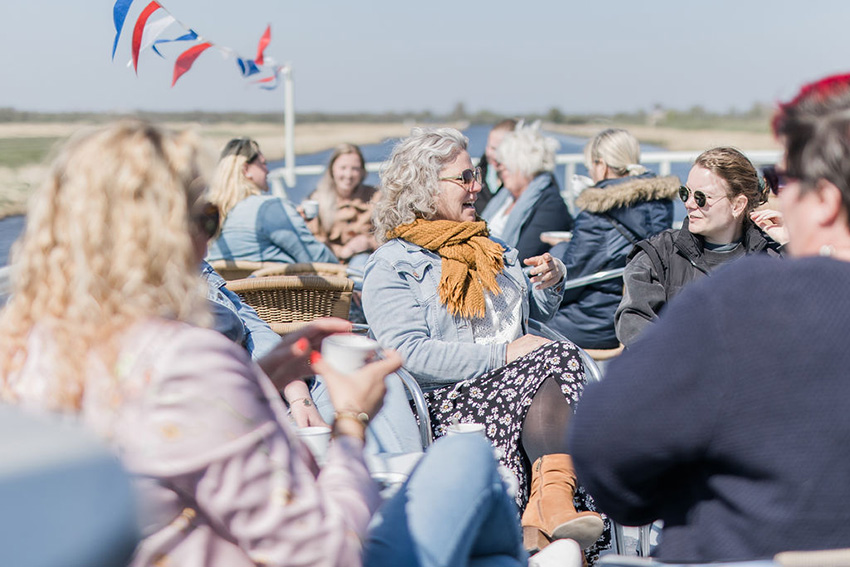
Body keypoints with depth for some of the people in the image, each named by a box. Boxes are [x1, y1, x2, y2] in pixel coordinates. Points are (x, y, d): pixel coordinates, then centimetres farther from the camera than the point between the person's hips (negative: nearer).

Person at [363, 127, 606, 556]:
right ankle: (551, 502, -40)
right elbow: (411, 355, -13)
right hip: (450, 400, -6)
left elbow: (534, 313, 36)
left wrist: (550, 283, 11)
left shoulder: (488, 247, 27)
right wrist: (501, 355, -17)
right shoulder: (390, 266, 2)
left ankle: (542, 519, -42)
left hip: (515, 382, 7)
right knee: (560, 359, -30)